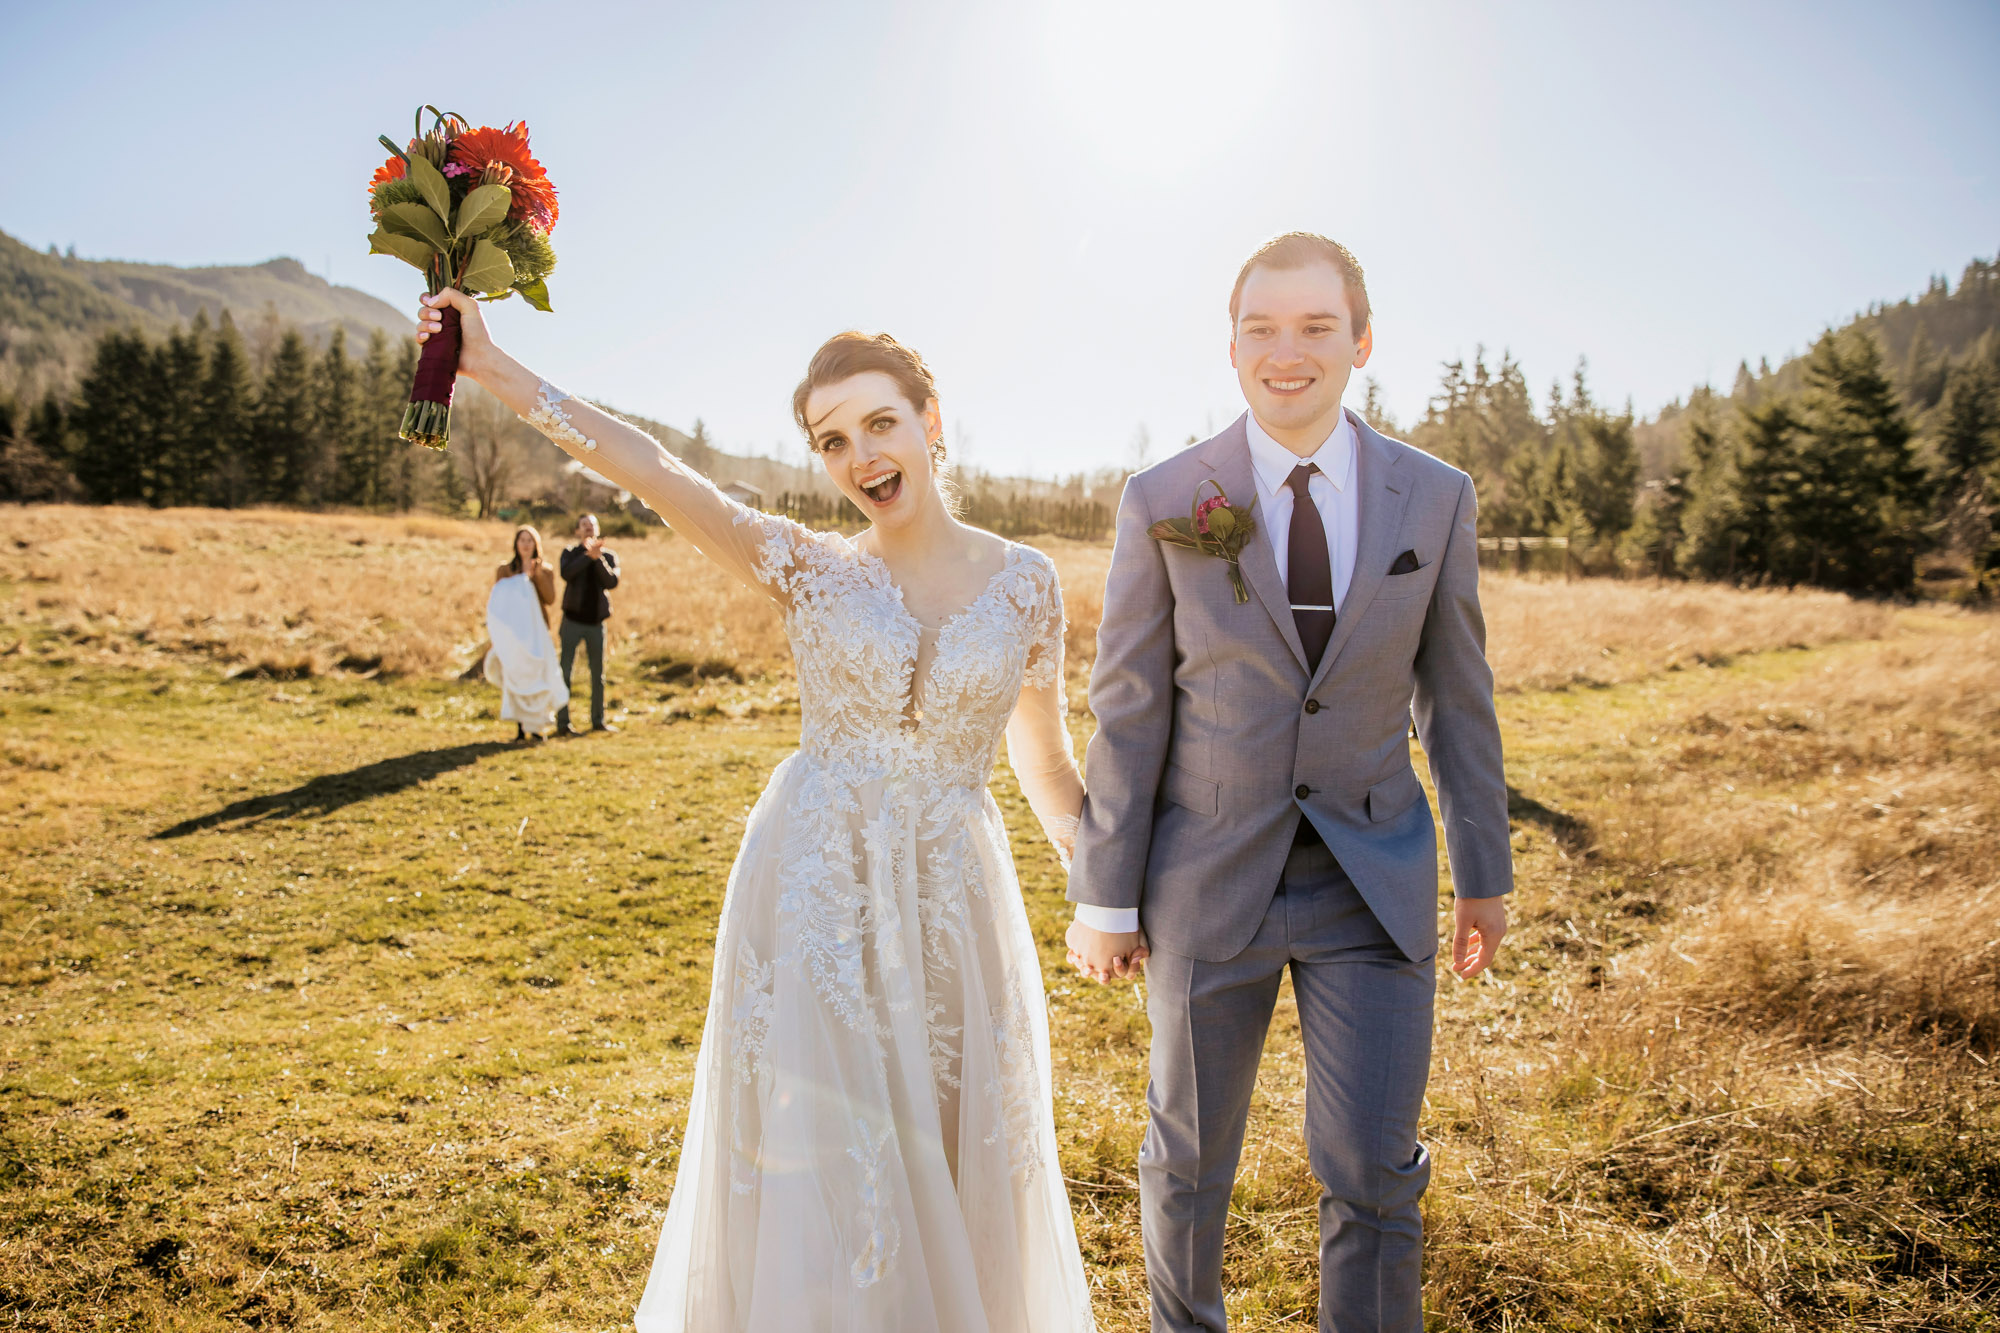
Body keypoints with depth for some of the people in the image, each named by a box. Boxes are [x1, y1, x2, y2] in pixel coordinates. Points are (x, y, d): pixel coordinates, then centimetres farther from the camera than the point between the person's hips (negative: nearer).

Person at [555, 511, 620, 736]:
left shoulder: (609, 556, 6)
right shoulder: (570, 553, 2)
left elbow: (612, 582, -11)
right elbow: (566, 574, -19)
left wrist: (598, 558, -21)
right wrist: (588, 555, -26)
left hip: (596, 622, 2)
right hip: (572, 620, -2)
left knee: (598, 673, 8)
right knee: (565, 672, -4)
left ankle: (598, 720, 17)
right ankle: (562, 723, 0)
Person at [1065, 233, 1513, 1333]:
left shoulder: (1435, 498, -2)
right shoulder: (1163, 502, -8)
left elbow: (1456, 694, 5)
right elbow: (1128, 709, -5)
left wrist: (1485, 873, 8)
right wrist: (1103, 895, -3)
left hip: (1374, 882, 1)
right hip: (1211, 879, 0)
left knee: (1373, 1171, 2)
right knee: (1190, 1156, 16)